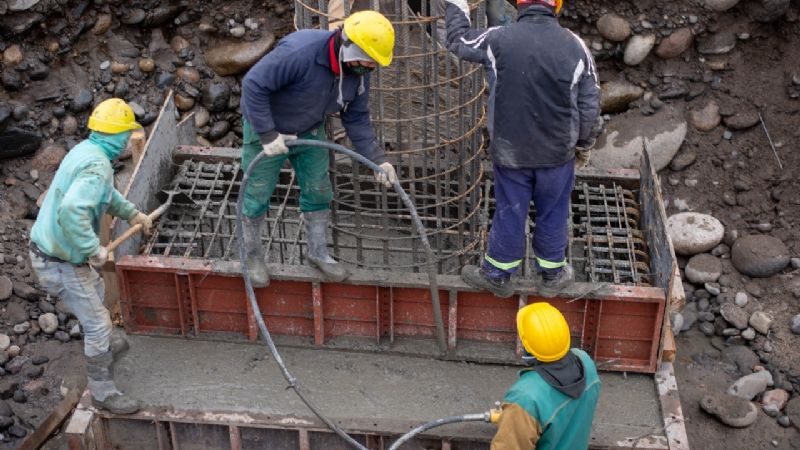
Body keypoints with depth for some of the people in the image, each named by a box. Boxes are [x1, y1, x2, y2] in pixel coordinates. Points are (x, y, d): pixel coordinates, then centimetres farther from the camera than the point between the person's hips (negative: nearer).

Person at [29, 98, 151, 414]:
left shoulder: (87, 150, 4)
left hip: (49, 248, 10)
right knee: (97, 322, 0)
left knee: (95, 292, 32)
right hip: (59, 262, -10)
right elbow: (71, 211, -43)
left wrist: (131, 213, 29)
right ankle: (103, 392, 14)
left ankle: (103, 344, 56)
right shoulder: (97, 166, -28)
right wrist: (94, 250, -33)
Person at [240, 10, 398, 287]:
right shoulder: (300, 52, -38)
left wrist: (377, 160, -13)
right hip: (267, 128, -6)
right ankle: (253, 255, 28)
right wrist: (268, 135, -31)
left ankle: (318, 252, 29)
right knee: (258, 194, 6)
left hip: (309, 130, 6)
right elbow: (253, 84, -34)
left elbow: (357, 119, -4)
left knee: (318, 190, 10)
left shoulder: (358, 72, -15)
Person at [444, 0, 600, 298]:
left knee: (509, 214, 15)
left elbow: (457, 41, 6)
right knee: (553, 216, 17)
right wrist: (585, 144, 12)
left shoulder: (498, 40, -15)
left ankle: (497, 275, 31)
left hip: (510, 152, 0)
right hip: (558, 152, 0)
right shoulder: (575, 46, -12)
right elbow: (590, 105, -4)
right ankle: (552, 275, 34)